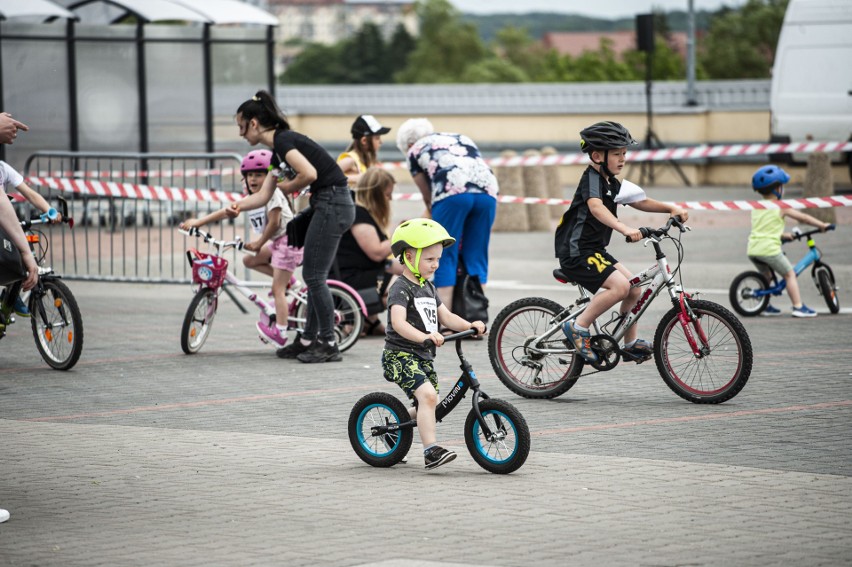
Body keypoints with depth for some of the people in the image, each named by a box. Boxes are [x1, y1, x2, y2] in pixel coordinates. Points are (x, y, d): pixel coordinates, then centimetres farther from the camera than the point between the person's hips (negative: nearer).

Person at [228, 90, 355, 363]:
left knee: (314, 276, -5)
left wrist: (290, 187, -7)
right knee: (313, 276, 14)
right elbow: (264, 195, 18)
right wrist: (238, 206, 1)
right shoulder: (277, 151, 18)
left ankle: (329, 344, 0)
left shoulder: (284, 141, -13)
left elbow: (309, 173, -27)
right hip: (326, 206, 10)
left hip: (332, 204, -10)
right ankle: (308, 340, 21)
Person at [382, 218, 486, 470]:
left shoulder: (428, 288, 16)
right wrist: (424, 337, -42)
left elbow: (446, 316, 12)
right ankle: (431, 450, -30)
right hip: (400, 355, -9)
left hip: (423, 357, 9)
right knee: (427, 395, -26)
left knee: (429, 405, 12)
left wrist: (470, 325, -6)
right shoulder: (401, 288, -13)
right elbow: (398, 322, -27)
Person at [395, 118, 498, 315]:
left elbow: (428, 197, 24)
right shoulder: (462, 139, 35)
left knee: (445, 258, 3)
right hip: (488, 190, 4)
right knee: (475, 257, 12)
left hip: (452, 192, -4)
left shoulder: (415, 151, 23)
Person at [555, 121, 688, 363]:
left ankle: (630, 343, 20)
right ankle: (578, 327, -14)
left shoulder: (611, 182, 15)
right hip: (577, 252, -10)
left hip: (595, 250, 10)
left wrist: (671, 209, 3)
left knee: (634, 289, 8)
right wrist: (625, 229, -48)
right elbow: (596, 207, -34)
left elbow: (641, 202, 20)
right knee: (620, 286, -24)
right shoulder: (592, 178, -16)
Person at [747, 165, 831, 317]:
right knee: (790, 274, 7)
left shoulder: (756, 207, 18)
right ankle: (798, 306, 1)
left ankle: (766, 306, 30)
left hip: (753, 249, 6)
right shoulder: (781, 207, -2)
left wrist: (783, 235, 41)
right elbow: (803, 218, 3)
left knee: (767, 275, 27)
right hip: (770, 248, -6)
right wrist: (822, 225, 14)